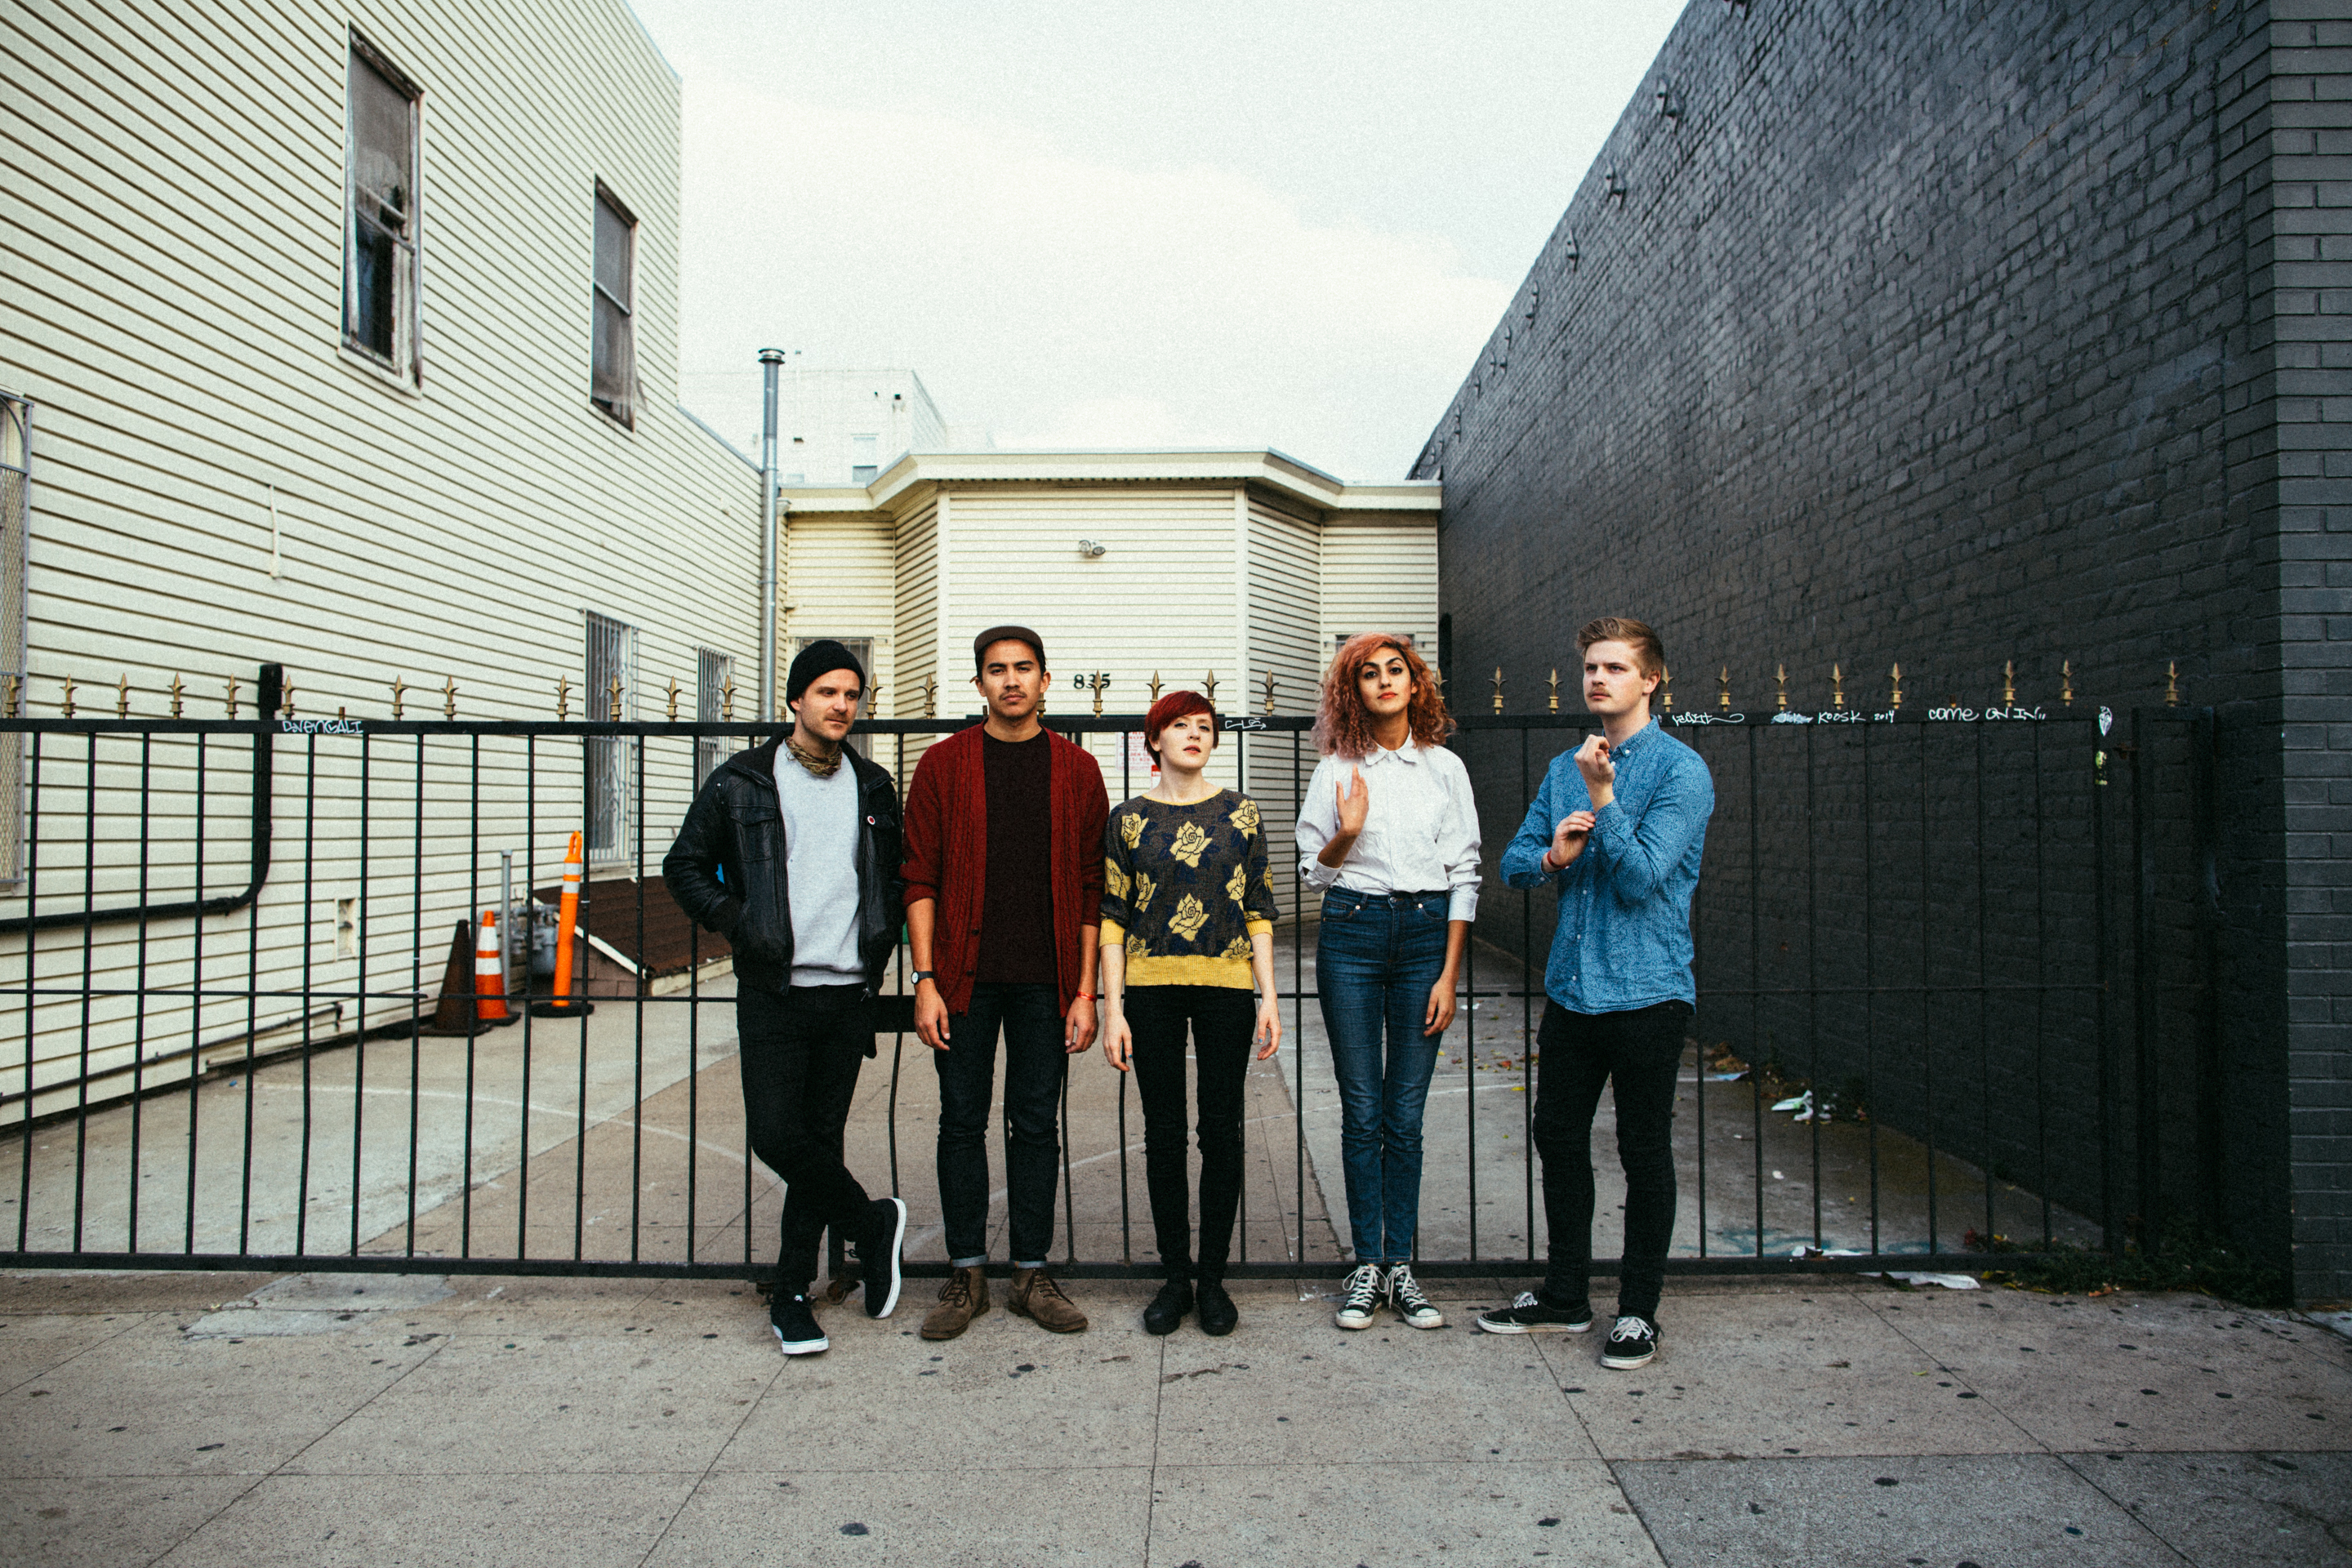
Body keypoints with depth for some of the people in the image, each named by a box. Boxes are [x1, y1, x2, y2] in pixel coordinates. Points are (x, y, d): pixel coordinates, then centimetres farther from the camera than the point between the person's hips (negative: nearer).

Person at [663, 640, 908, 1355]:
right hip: (774, 994, -2)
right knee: (776, 1135, -10)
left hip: (848, 993, 2)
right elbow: (685, 866, 6)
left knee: (821, 1139, 6)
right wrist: (737, 924, -7)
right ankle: (872, 1223, 15)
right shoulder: (741, 783, 1)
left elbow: (894, 878, 21)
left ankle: (791, 1294, 18)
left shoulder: (874, 788, 11)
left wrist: (880, 946, 6)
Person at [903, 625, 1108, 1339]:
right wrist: (925, 981, -6)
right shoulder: (943, 764, 3)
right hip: (965, 977, 0)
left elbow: (1091, 889, 4)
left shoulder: (1076, 769, 4)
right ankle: (967, 1275, 19)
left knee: (1036, 1124, 7)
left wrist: (1085, 991, -2)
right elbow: (921, 879, 1)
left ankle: (1032, 1274, 19)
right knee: (963, 1123, 7)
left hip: (1043, 979, 1)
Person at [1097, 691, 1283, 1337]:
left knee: (1221, 1133, 5)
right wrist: (1112, 1009, -4)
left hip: (1226, 988, 0)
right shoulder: (1129, 819, 4)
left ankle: (1213, 1278, 17)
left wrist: (1269, 996, 0)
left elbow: (1259, 910, 6)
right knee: (1163, 1134, 6)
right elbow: (1112, 918, 3)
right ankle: (1176, 1276, 18)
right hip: (1152, 990, 0)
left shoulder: (1241, 813, 6)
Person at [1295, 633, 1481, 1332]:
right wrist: (1346, 835, -14)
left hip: (1425, 931, 0)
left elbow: (1463, 875, 5)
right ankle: (1366, 1265, 13)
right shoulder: (1337, 769, 4)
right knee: (1361, 1112, 3)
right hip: (1352, 931, 0)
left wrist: (1449, 975, -1)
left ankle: (1400, 1266, 13)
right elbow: (1313, 871, 7)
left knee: (1405, 1116, 4)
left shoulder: (1445, 768, 5)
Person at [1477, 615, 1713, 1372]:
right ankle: (1564, 1295, 29)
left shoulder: (1680, 770, -8)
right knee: (1558, 1139, 13)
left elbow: (1641, 877, -17)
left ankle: (1638, 1313, 20)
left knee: (1644, 1153, 5)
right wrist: (1552, 857, -8)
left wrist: (1602, 799, -22)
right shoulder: (1565, 768, 11)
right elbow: (1514, 862, 12)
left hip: (1646, 991, -6)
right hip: (1570, 989, 6)